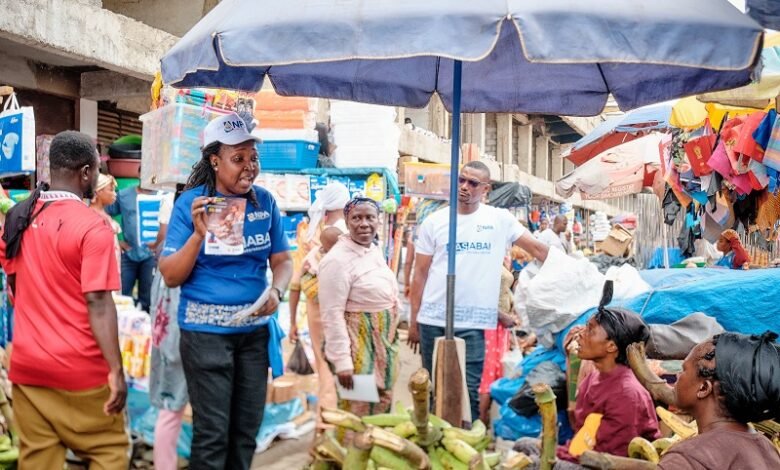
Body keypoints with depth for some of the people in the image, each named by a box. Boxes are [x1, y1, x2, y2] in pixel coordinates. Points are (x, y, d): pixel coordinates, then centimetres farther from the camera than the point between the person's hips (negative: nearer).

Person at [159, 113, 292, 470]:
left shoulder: (265, 202, 1)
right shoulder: (190, 203, -9)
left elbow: (282, 260, 7)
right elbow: (170, 276, -9)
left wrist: (276, 291, -14)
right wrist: (199, 235, -24)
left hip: (256, 328, 4)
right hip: (206, 330, -4)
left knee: (247, 428, 14)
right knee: (213, 432, 1)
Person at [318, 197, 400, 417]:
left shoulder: (375, 250, 8)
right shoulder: (338, 259, -19)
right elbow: (332, 315, -21)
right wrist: (342, 361, -23)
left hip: (384, 343, 8)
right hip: (359, 344, -8)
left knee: (382, 406, 17)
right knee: (359, 411, 1)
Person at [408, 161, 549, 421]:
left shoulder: (500, 219, 3)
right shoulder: (434, 221, 4)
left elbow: (538, 249, 5)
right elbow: (420, 275, 6)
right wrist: (414, 321, 4)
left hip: (473, 323, -1)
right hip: (433, 321, 2)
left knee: (470, 390, -2)